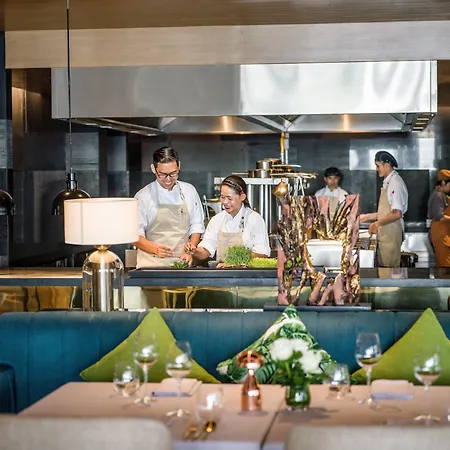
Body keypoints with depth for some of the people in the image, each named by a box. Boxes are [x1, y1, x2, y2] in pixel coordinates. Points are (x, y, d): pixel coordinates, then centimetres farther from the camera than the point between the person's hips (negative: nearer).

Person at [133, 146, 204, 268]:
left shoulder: (189, 191, 12)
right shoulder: (143, 196, 1)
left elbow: (196, 226, 17)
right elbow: (135, 235, 0)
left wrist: (190, 252, 2)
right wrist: (155, 249, -17)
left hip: (182, 262, 3)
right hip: (152, 264, -2)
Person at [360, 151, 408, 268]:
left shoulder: (396, 183, -16)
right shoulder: (387, 182, 15)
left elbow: (396, 214, -21)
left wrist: (377, 224, -13)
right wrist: (367, 217, 18)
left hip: (391, 233, -10)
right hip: (385, 234, 10)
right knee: (383, 267, 12)